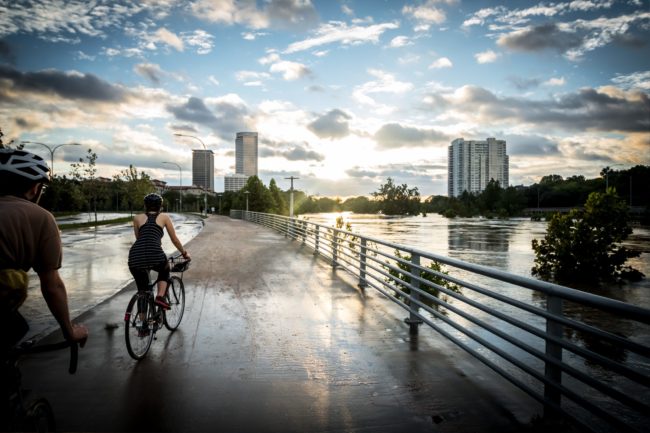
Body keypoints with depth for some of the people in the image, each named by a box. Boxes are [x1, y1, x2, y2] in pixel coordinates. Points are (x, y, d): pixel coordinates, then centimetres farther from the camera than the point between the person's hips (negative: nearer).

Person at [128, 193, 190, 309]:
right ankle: (160, 297, 9)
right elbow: (174, 239, 24)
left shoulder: (138, 218, 23)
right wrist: (184, 253, 38)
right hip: (154, 253, -2)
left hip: (135, 257, 2)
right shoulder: (164, 217, 19)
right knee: (164, 272, 31)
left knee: (142, 291, 21)